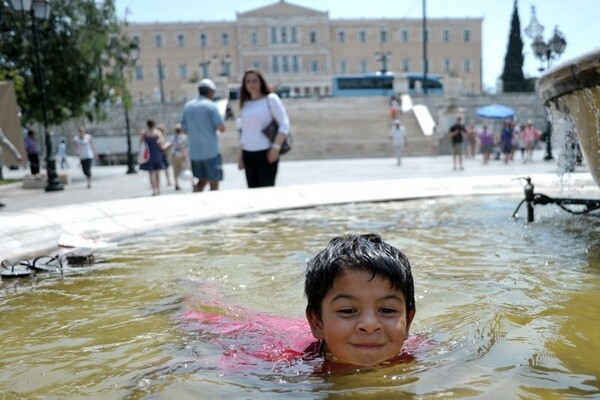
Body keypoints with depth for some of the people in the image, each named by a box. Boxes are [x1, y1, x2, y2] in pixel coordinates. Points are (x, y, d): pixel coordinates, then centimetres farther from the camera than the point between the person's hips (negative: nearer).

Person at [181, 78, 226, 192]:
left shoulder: (188, 106, 8)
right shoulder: (210, 106, -9)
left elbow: (184, 128, 13)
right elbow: (222, 128, -12)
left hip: (194, 152, 6)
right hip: (211, 151, -6)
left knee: (202, 181, 19)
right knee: (214, 184, 3)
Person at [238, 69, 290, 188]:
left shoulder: (271, 99, -1)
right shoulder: (245, 104, 13)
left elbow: (285, 124, -7)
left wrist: (276, 147, -17)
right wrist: (241, 154, 16)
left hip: (266, 153, -5)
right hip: (248, 154, 5)